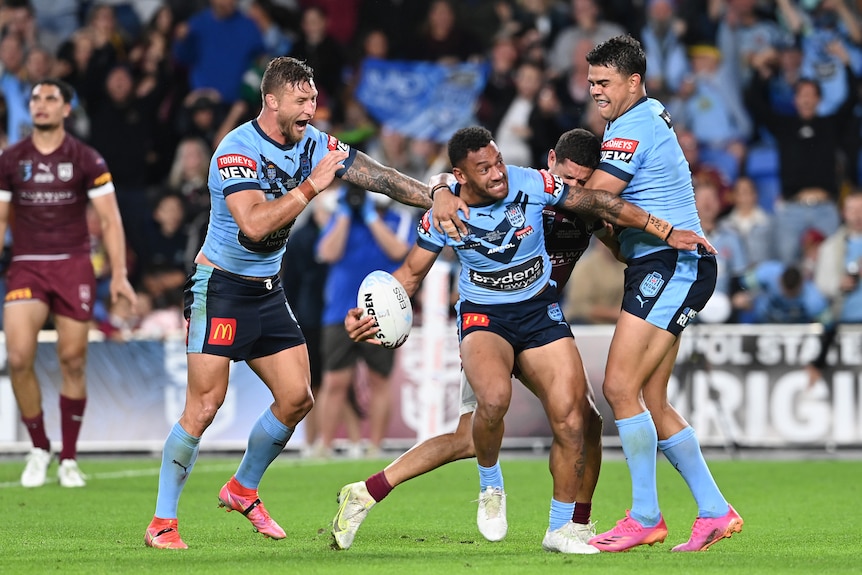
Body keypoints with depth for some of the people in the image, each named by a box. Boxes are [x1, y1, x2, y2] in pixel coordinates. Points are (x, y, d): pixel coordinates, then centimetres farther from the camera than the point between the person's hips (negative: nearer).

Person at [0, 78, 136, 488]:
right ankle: (38, 448, 3)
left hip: (74, 267, -1)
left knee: (73, 362, -1)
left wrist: (119, 275, -8)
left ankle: (69, 459, 12)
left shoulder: (86, 160, 1)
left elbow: (110, 219, 0)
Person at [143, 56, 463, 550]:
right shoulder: (237, 151, -22)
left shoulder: (313, 143, 0)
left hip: (268, 291, 7)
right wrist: (311, 187, -30)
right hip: (221, 287, -7)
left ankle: (242, 490, 24)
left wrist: (439, 200, -2)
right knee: (205, 405, -13)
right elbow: (254, 224, -34)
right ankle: (162, 523, -6)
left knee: (297, 398, 2)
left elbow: (376, 175, 5)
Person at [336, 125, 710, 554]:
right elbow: (412, 272, 3)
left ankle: (560, 528, 8)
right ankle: (491, 487, -3)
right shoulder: (444, 211, -12)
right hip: (482, 315, -2)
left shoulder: (531, 183, -13)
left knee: (570, 416, -11)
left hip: (540, 310, 2)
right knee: (494, 397, -33)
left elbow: (594, 203, -1)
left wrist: (664, 232, -1)